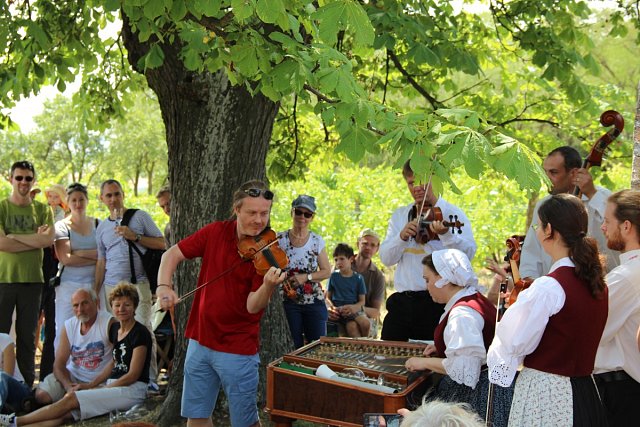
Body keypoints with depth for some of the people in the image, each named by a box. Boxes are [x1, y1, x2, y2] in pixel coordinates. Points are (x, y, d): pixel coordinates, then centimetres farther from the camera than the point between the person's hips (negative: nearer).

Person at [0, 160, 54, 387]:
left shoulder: (42, 210, 9)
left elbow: (48, 239, -7)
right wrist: (35, 239, -9)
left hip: (32, 279, 2)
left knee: (27, 335, 8)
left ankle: (27, 384, 15)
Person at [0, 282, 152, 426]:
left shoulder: (140, 333, -9)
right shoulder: (115, 328, 16)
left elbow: (133, 375, -12)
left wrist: (97, 390, -10)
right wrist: (90, 385, 9)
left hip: (132, 390, -7)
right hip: (112, 386, 7)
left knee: (70, 399, -18)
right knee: (65, 415, -14)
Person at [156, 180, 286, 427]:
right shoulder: (216, 232, -1)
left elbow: (253, 306, -19)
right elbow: (172, 254, 5)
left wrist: (269, 285, -40)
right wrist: (163, 285, -13)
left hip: (238, 350, -4)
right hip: (200, 340, 4)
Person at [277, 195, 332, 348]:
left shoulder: (317, 241, 3)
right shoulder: (280, 239, 0)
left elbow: (327, 271, 3)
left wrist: (306, 277, -11)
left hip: (314, 301, 1)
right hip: (288, 301, -1)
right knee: (293, 348, 0)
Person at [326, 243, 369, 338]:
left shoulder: (358, 278, 8)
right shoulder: (333, 276, 10)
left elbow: (362, 301, 7)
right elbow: (328, 297, 12)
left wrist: (352, 308, -13)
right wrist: (332, 307, -9)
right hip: (339, 310, -1)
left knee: (365, 323, -30)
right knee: (351, 326, -32)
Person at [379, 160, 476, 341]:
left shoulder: (452, 214, -1)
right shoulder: (399, 216, 14)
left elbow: (468, 253, -15)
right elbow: (386, 258, 6)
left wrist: (446, 234, -33)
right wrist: (402, 237, -12)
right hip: (401, 302, 4)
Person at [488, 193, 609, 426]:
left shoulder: (549, 287, -20)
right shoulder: (597, 283, 4)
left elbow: (516, 344, -15)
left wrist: (513, 310, 4)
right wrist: (524, 303, 17)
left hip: (544, 394, -8)